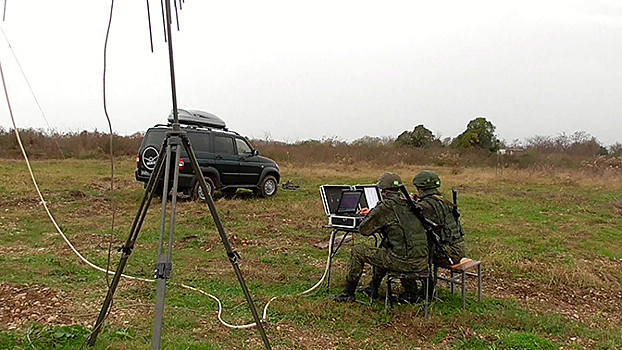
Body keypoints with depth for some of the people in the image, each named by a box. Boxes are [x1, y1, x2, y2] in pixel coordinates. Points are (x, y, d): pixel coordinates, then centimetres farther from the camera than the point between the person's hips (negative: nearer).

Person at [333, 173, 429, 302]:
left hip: (403, 262, -8)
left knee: (357, 251, 7)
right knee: (385, 245, 36)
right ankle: (373, 288, 43)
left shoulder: (385, 207, -10)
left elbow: (364, 230, -3)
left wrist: (369, 216, 18)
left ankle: (348, 293, 19)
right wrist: (372, 213, 35)